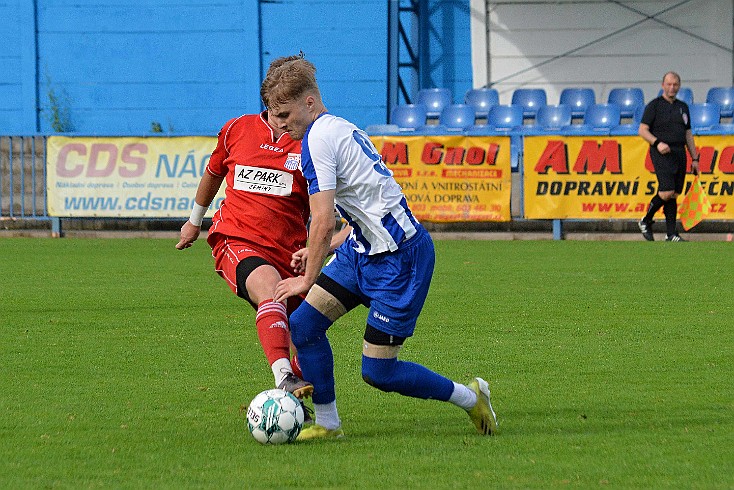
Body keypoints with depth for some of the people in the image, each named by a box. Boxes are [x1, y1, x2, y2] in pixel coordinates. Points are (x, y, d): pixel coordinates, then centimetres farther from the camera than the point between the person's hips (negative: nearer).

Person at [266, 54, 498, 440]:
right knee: (303, 326, -1)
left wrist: (309, 278, -10)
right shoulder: (342, 129, 14)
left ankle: (470, 397, 15)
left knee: (378, 373, -4)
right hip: (364, 250, 10)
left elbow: (324, 222, -21)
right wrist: (320, 252, 18)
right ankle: (326, 423, 9)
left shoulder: (318, 138, -17)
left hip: (399, 258, -10)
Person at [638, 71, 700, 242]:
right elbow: (643, 130, -4)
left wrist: (695, 159, 16)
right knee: (667, 192, -17)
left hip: (679, 154, 6)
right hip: (662, 154, -6)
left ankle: (671, 234, 3)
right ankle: (646, 221, 2)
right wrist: (657, 143, -20)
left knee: (674, 195, 2)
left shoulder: (683, 107, 18)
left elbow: (688, 134, 20)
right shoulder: (654, 105, 0)